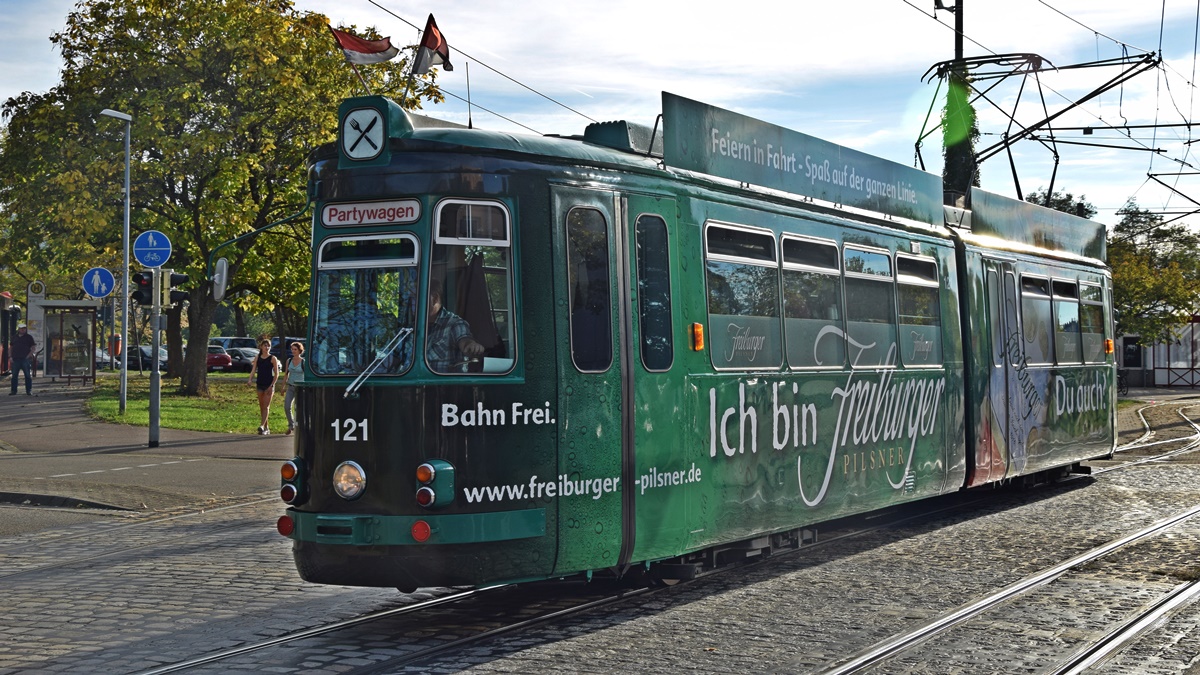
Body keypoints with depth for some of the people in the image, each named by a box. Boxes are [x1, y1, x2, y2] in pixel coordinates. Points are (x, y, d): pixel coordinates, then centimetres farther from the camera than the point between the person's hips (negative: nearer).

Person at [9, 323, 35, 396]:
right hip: (16, 359, 4)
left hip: (25, 359, -4)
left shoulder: (29, 337, 3)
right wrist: (11, 356, 8)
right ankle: (13, 391, 12)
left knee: (28, 375, -1)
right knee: (14, 375, 5)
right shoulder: (15, 337, 14)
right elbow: (11, 347, 18)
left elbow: (33, 347, -1)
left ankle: (29, 391, 4)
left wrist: (30, 354, -14)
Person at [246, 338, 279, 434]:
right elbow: (253, 370, 3)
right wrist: (250, 380, -15)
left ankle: (262, 426, -24)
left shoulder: (272, 358, -4)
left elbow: (276, 374, -4)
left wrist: (271, 385, -13)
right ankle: (266, 427, 18)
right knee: (261, 406, 9)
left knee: (266, 406, -13)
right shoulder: (257, 358, 7)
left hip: (269, 385, -5)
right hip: (260, 384, 5)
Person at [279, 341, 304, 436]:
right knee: (286, 407, -8)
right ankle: (291, 425, 12)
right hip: (290, 387, 3)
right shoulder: (289, 361, 6)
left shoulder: (303, 362, -5)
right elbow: (286, 374, 13)